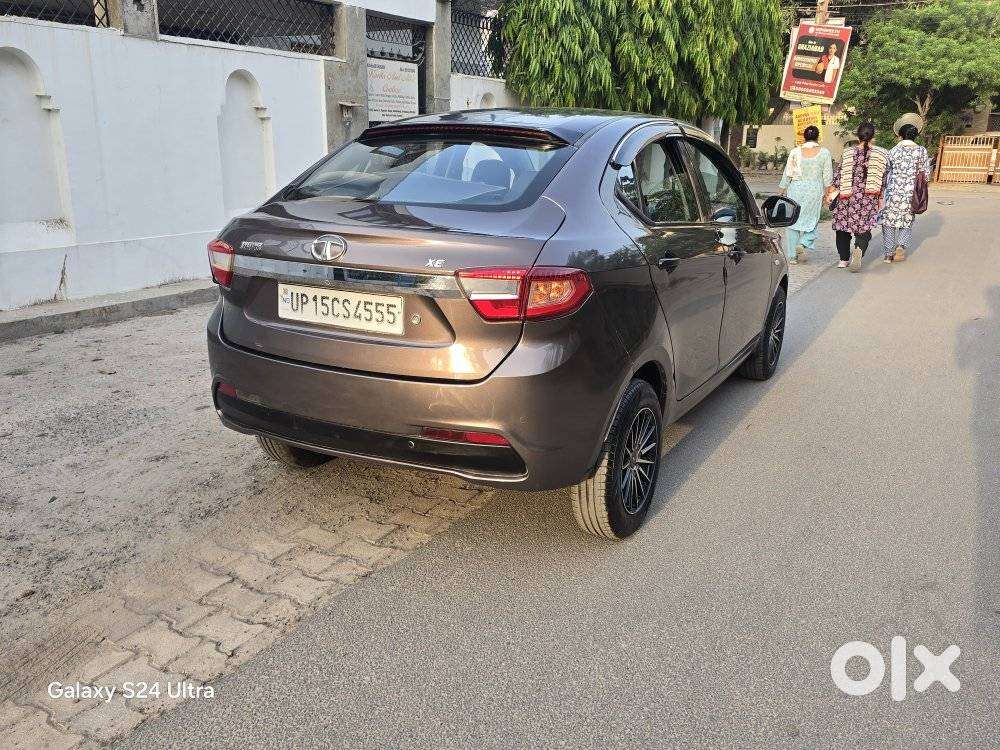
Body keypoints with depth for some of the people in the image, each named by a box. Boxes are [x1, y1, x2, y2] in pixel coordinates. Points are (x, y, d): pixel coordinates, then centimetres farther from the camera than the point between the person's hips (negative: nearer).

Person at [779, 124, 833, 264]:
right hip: (815, 190, -1)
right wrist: (827, 194, 9)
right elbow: (828, 176, 0)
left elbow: (787, 173, 2)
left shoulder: (795, 152, -2)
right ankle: (803, 244, -12)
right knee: (810, 220, 13)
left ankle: (792, 255, 7)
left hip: (796, 188, 1)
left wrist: (783, 189, 12)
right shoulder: (824, 153, -3)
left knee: (792, 220, 8)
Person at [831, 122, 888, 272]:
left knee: (843, 227, 14)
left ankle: (844, 259, 17)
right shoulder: (881, 154, 1)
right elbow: (884, 178, 4)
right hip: (869, 198, 0)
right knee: (864, 229, 5)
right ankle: (859, 250, -24)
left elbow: (837, 174, 0)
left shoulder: (847, 152, -2)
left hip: (847, 198, 0)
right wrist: (880, 198, 14)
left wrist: (836, 192, 13)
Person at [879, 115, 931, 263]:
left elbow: (885, 174, 1)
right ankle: (902, 245, -3)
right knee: (907, 222, 17)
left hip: (893, 192, -1)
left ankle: (888, 253, 12)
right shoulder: (921, 151, -2)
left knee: (889, 222, 10)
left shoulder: (892, 151, -6)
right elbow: (926, 175, 0)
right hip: (911, 194, 1)